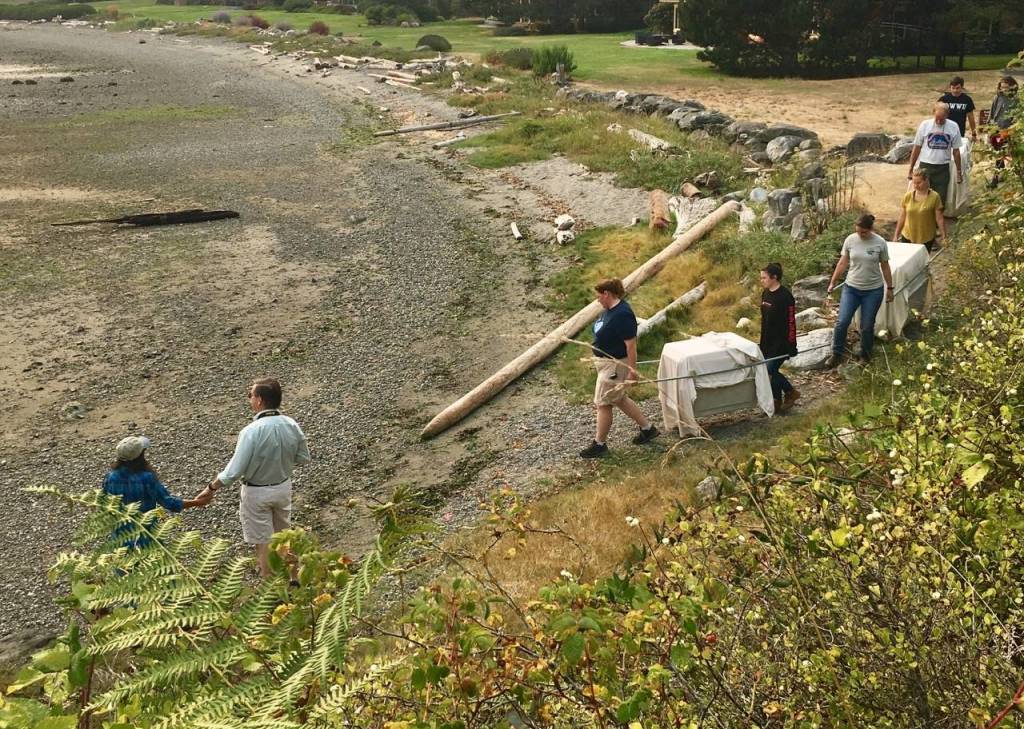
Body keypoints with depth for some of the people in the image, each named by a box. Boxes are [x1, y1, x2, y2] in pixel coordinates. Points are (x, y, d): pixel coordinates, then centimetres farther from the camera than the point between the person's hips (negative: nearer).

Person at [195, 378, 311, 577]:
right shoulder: (291, 425, -13)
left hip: (257, 493, -5)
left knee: (263, 542, 11)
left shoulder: (251, 431, -29)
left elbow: (234, 471, -25)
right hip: (284, 486, 5)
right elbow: (303, 457, 1)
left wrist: (211, 488, -10)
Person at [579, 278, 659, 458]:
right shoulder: (610, 309, 5)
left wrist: (632, 370, -23)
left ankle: (599, 445, 13)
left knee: (603, 403, 1)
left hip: (615, 365, -10)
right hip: (607, 363, 10)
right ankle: (648, 428, 32)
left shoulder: (622, 315, -26)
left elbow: (631, 344, -25)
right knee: (619, 399, 20)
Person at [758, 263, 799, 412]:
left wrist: (791, 346, -17)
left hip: (781, 343, -8)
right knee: (771, 371, 9)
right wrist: (763, 342, 19)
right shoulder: (765, 293, 7)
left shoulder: (785, 297, -18)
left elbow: (791, 323, -17)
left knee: (770, 371, -10)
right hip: (768, 342, 8)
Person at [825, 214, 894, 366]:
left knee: (867, 326, 7)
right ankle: (837, 353, 13)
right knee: (842, 322, -4)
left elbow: (885, 267, 0)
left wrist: (889, 288, 5)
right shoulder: (850, 240, -6)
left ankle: (865, 355, 28)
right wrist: (832, 283, 6)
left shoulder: (880, 243, -10)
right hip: (851, 288, 2)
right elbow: (842, 263, 4)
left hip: (873, 291, -1)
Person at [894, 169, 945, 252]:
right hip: (908, 237, 2)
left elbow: (939, 219, -7)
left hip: (926, 239, -2)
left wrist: (943, 236, -6)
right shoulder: (908, 196, -2)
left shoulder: (934, 197, -10)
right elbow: (902, 217, 5)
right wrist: (896, 235, 7)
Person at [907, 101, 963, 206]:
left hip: (943, 169, 1)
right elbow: (917, 148, 2)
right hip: (925, 166, -1)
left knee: (940, 200, 5)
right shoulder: (925, 125, -5)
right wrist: (911, 169, 4)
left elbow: (956, 151, 6)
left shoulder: (953, 127, -2)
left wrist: (959, 172, 9)